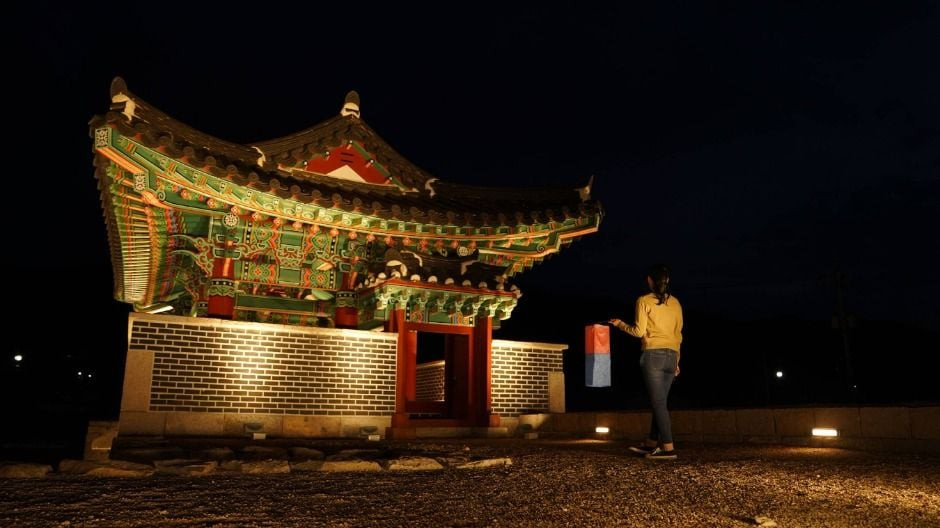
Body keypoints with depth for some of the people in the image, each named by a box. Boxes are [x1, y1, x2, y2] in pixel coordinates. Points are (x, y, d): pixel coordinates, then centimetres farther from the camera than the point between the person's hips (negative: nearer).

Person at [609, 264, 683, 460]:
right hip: (671, 356, 6)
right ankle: (651, 443, 20)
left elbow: (639, 331, -8)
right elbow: (678, 334, 15)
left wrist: (620, 324, 9)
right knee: (659, 401, 12)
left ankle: (668, 448, -9)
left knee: (658, 402, -5)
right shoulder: (675, 302, 13)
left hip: (653, 355, -6)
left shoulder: (644, 301, -3)